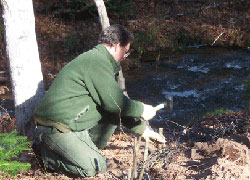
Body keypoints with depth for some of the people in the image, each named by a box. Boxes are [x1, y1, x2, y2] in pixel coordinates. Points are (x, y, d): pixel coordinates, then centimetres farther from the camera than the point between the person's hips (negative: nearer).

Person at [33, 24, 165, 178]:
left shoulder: (99, 59, 17)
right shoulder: (97, 62, -17)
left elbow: (116, 100, 21)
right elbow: (115, 103, -18)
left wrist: (141, 128, 19)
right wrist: (141, 110, -2)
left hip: (74, 123, 10)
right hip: (56, 128, -10)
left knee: (114, 115, 9)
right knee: (96, 167, -17)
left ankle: (88, 148, 9)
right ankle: (48, 153, -1)